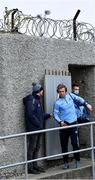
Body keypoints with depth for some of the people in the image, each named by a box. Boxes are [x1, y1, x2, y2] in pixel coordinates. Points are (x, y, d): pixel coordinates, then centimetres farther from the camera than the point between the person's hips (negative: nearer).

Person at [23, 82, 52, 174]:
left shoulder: (37, 100, 17)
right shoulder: (31, 100, -13)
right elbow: (30, 115, -20)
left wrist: (48, 115, 18)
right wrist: (38, 124, -17)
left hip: (38, 128, 10)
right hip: (33, 128, -10)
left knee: (37, 148, 13)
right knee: (32, 147, -5)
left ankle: (35, 165, 21)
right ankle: (30, 167, 1)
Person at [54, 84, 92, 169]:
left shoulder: (70, 95, 4)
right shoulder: (58, 102, -3)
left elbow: (79, 99, 19)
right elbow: (55, 114, -4)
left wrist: (87, 104, 17)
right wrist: (60, 122, -18)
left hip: (73, 124, 1)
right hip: (64, 125, 0)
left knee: (75, 143, -7)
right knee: (64, 145, 4)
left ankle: (77, 161, 8)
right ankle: (66, 162, 15)